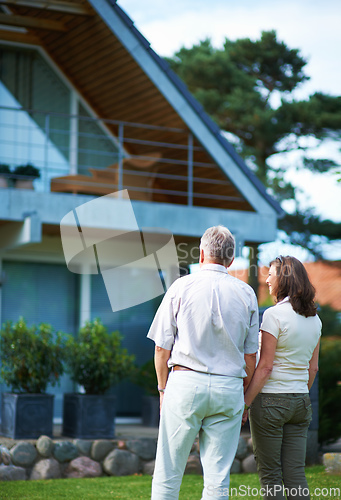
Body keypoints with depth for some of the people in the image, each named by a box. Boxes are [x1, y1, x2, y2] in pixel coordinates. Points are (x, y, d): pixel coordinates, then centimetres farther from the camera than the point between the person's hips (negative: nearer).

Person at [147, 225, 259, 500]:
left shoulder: (181, 287, 0)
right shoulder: (246, 294, 7)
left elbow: (162, 347, 0)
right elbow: (250, 356, 9)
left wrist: (163, 388, 12)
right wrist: (244, 399, 18)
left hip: (185, 383, -2)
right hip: (229, 386, 2)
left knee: (168, 474, 4)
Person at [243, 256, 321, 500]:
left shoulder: (275, 315, -13)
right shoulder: (314, 318, 8)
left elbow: (265, 367, -16)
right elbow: (313, 368, 13)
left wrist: (245, 403, -11)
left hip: (270, 399, -6)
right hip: (300, 401, 7)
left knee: (270, 474, 3)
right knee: (296, 475, 7)